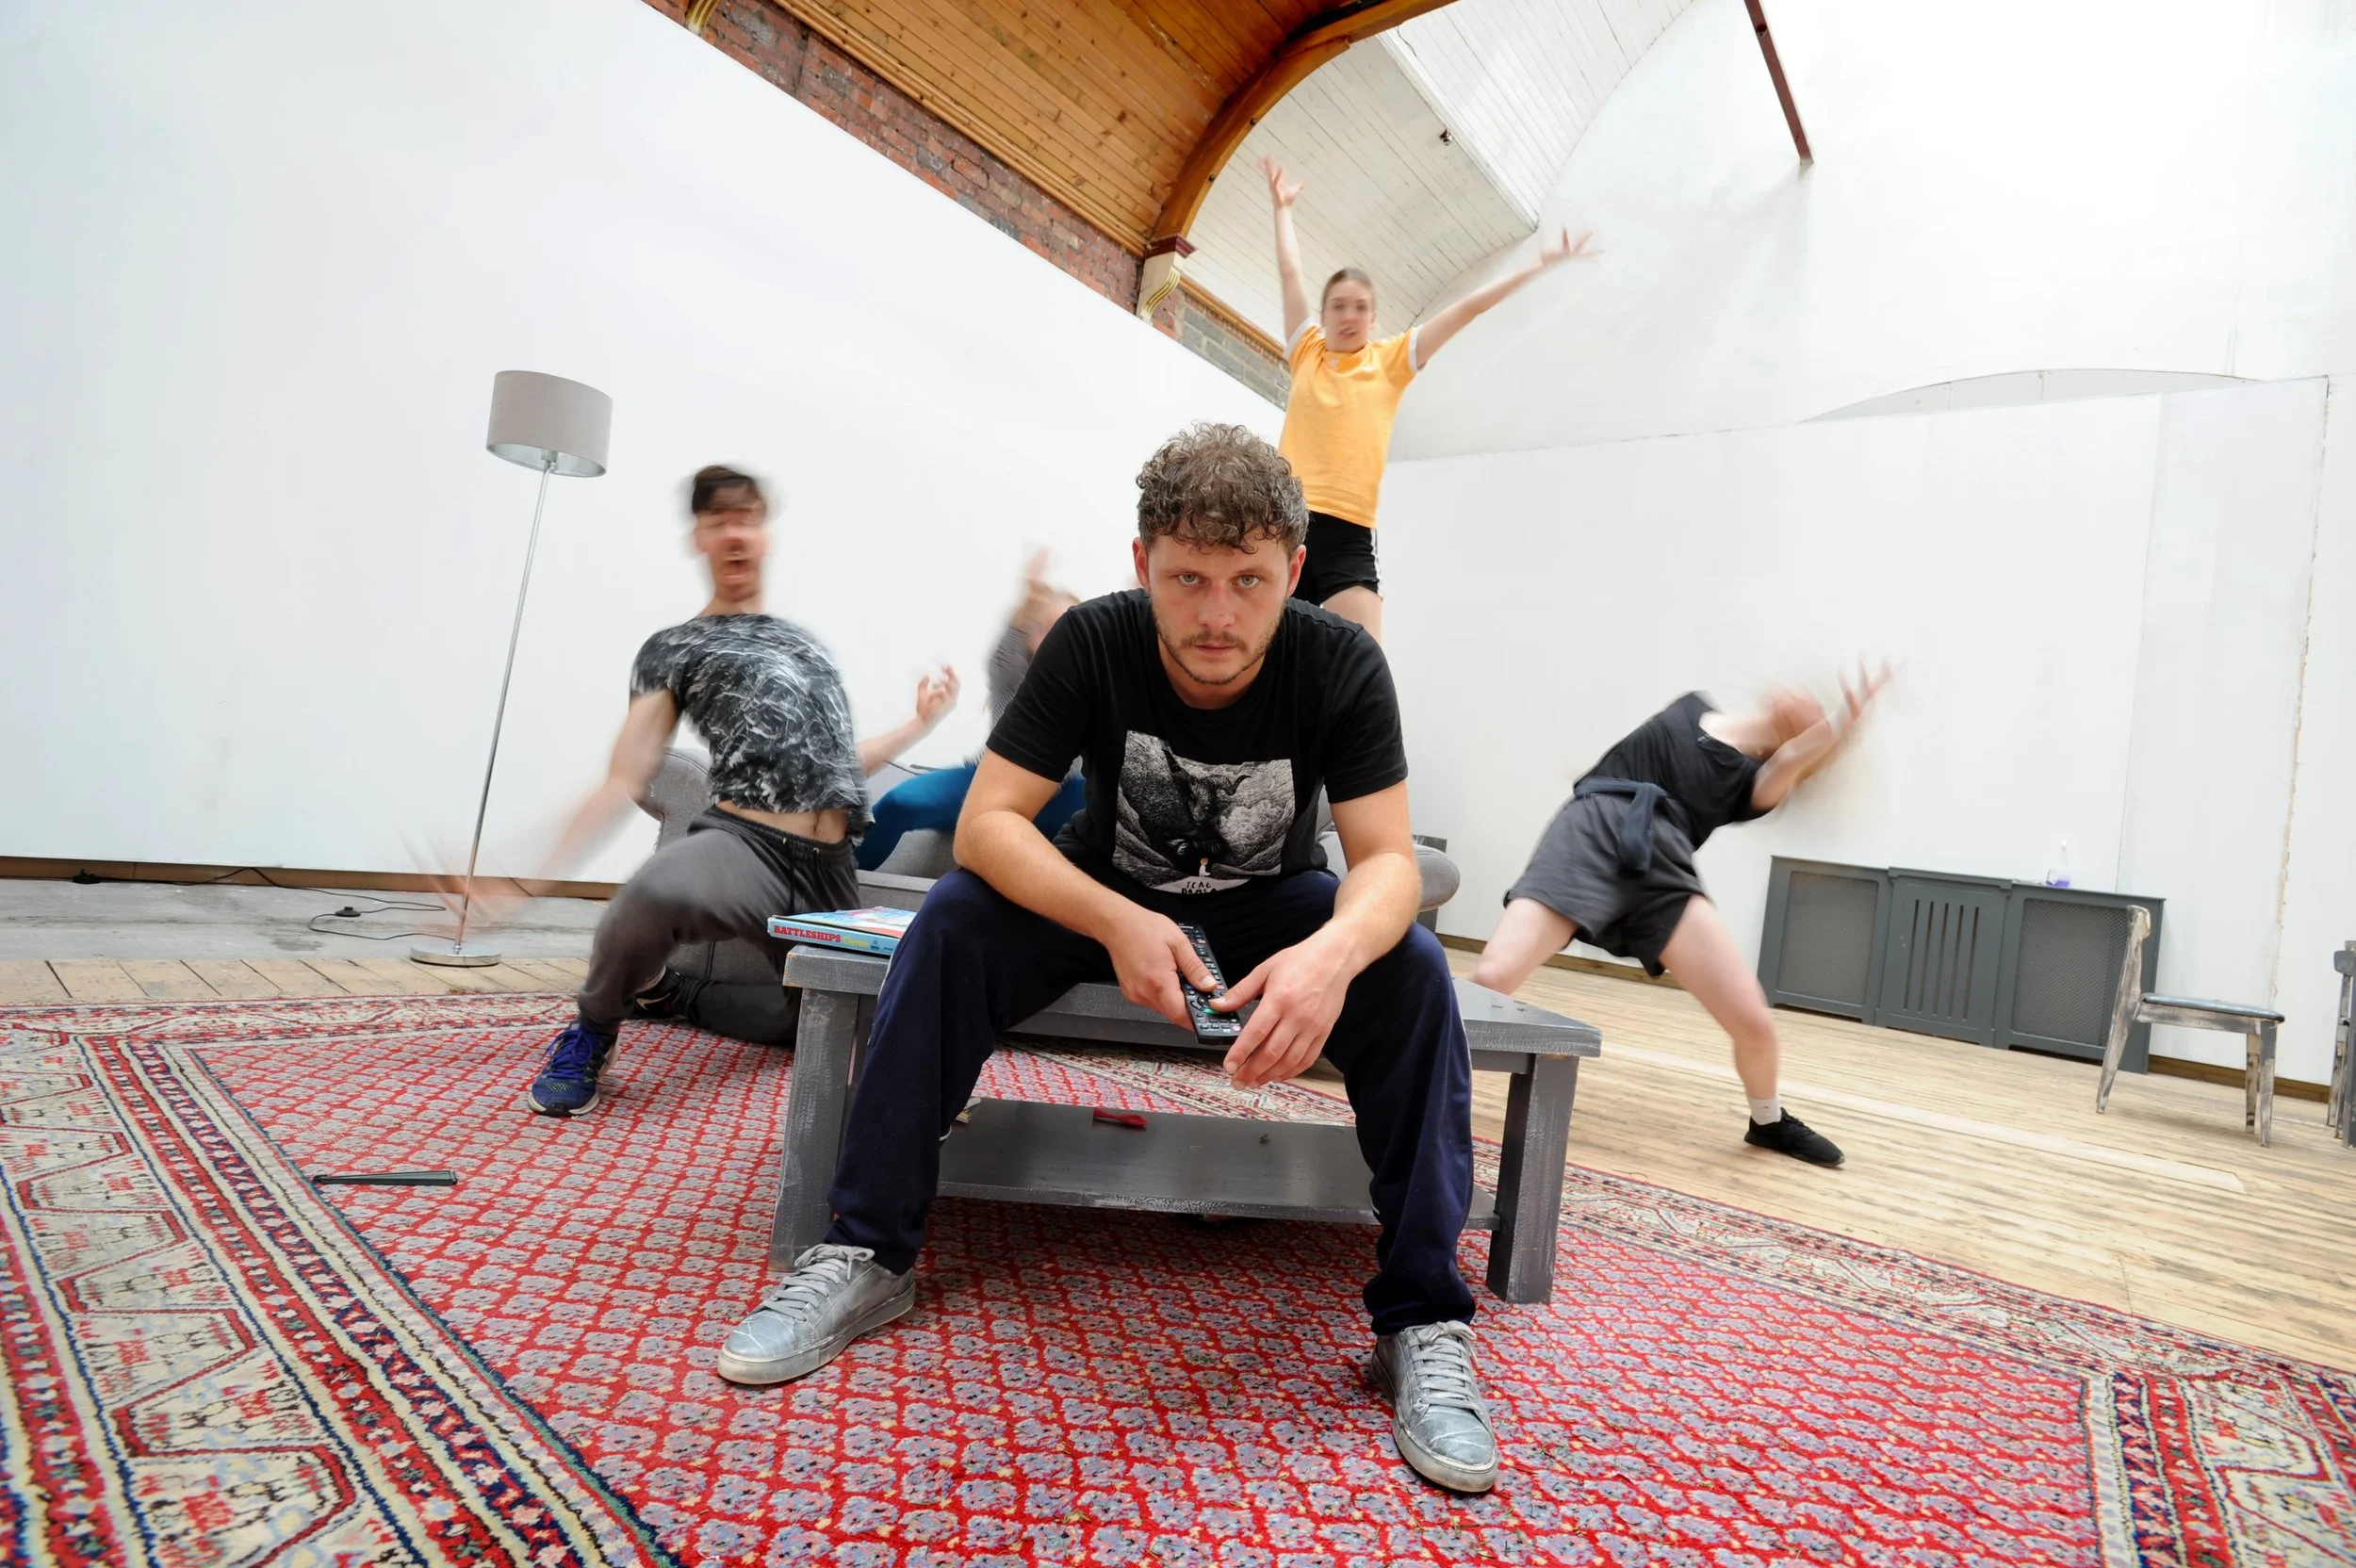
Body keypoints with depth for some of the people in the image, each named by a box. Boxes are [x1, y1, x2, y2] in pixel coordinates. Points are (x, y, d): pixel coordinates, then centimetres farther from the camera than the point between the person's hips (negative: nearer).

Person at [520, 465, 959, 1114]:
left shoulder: (802, 640, 26)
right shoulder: (674, 648, 12)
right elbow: (625, 781, 5)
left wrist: (921, 722, 28)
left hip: (832, 870, 6)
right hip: (745, 846, -5)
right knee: (656, 893, -41)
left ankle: (673, 994, 28)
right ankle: (595, 1029, -3)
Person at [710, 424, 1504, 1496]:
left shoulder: (1342, 666, -21)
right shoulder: (1092, 645, -22)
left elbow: (1387, 861, -24)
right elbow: (986, 822, -25)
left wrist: (1334, 953, -49)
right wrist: (1115, 922, -43)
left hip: (1270, 909, 0)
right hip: (1110, 896, 0)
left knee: (1413, 969, -28)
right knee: (952, 922, -26)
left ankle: (1422, 1319, -17)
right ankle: (867, 1255, -14)